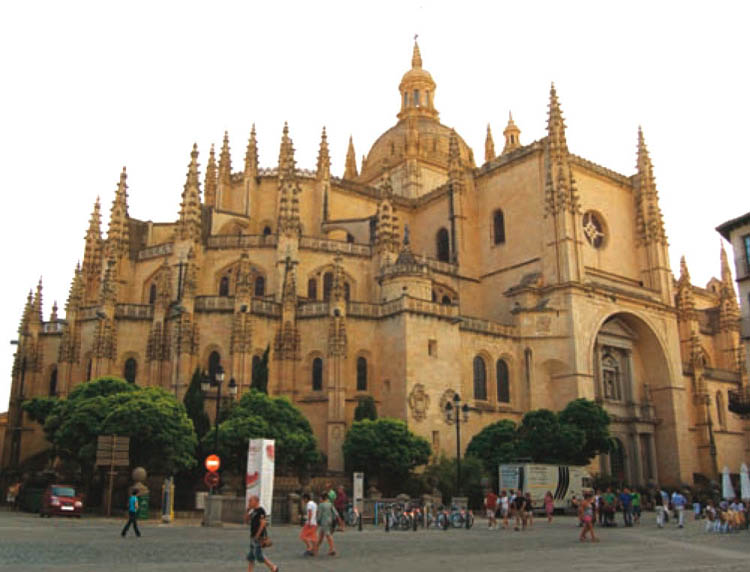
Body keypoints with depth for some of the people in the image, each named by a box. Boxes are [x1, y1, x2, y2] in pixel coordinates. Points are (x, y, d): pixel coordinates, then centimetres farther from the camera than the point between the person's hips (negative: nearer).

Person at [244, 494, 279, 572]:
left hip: (259, 536, -10)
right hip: (254, 537, 10)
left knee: (258, 555, -11)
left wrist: (257, 535, -23)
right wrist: (247, 510, 6)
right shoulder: (253, 511, 15)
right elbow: (246, 521, 17)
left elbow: (263, 523, -20)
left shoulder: (260, 510, -14)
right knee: (250, 556, 7)